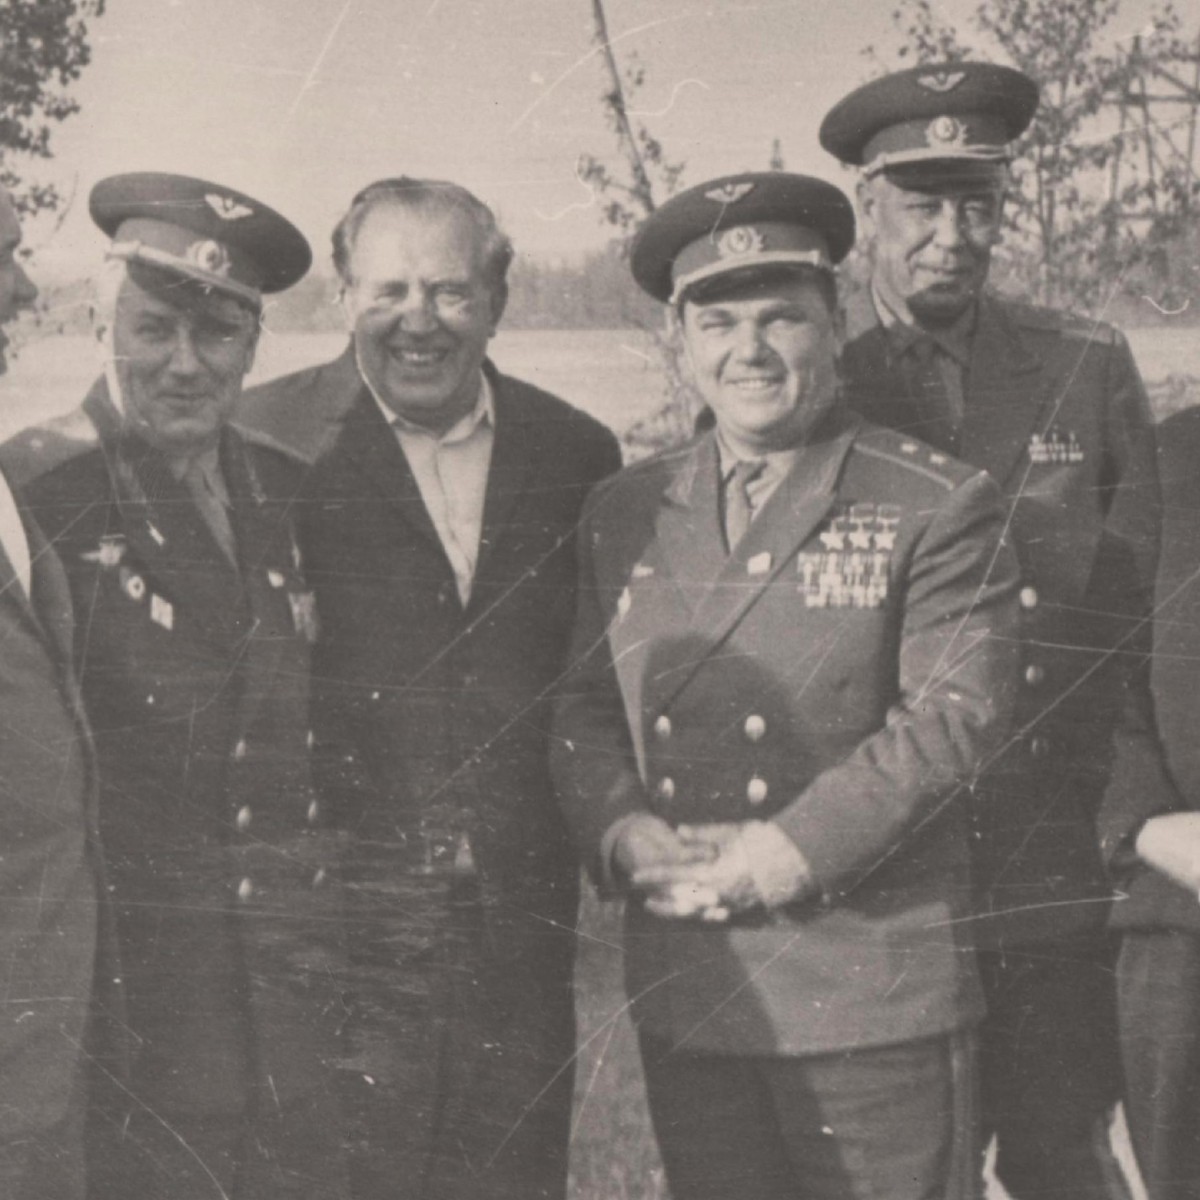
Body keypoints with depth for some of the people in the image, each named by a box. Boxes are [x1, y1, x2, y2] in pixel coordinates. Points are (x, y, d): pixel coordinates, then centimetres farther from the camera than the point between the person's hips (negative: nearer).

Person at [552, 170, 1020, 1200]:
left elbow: (956, 711, -11)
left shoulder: (934, 507, -2)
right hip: (683, 993, 4)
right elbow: (584, 707, 12)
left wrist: (790, 852, -17)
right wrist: (623, 833, -8)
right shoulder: (624, 515, 12)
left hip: (874, 996, -4)